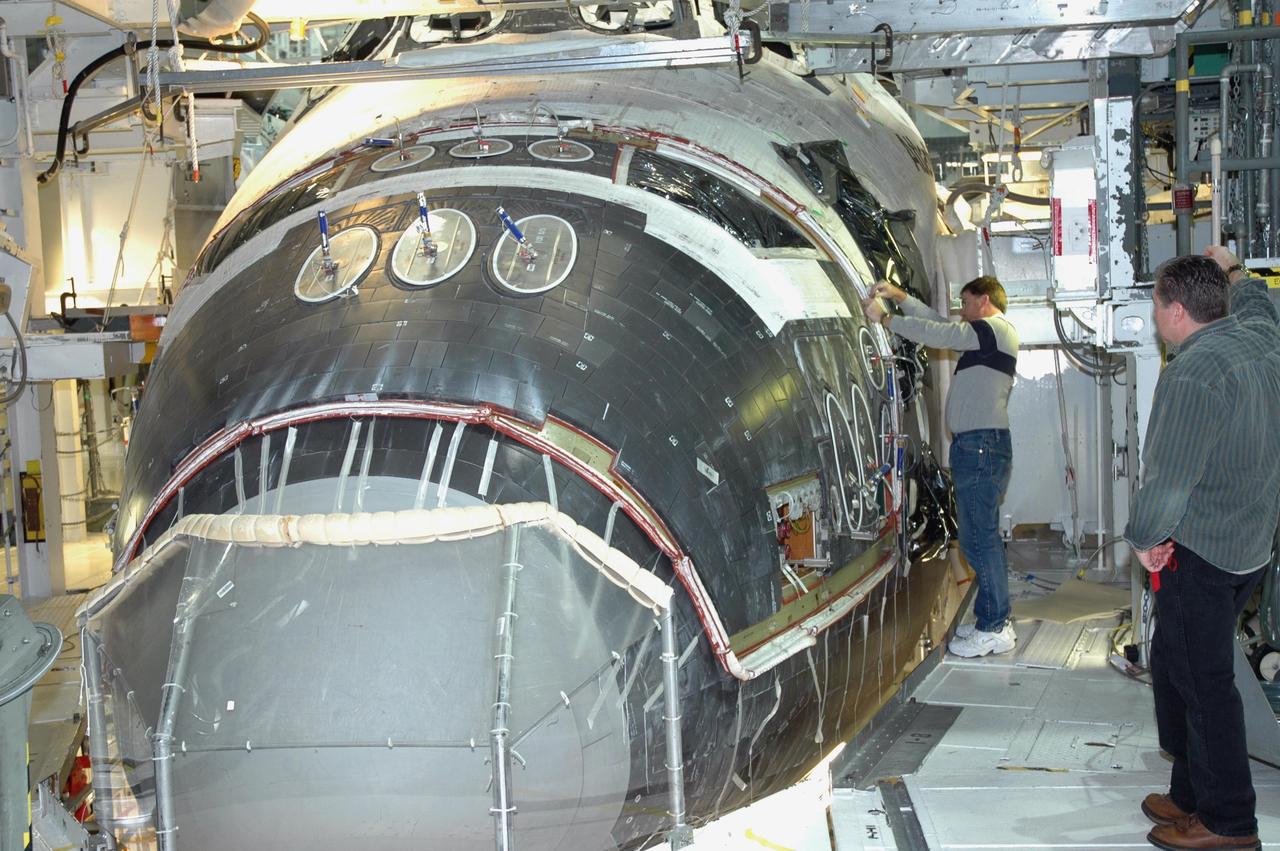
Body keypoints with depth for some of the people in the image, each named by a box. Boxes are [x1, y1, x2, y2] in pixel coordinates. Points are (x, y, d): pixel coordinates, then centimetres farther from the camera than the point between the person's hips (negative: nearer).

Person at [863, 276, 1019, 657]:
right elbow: (940, 326, 27)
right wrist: (898, 296, 24)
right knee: (981, 537, 13)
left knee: (979, 538, -8)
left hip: (981, 445, -10)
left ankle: (994, 630, -5)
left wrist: (884, 317, -4)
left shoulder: (995, 329, -8)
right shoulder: (987, 335, 21)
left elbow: (936, 333, -13)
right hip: (978, 445, 10)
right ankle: (992, 621, 19)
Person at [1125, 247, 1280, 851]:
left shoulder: (1192, 375, -23)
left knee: (1201, 681, -1)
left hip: (1200, 548, -10)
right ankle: (1192, 796, 27)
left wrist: (1143, 537, -9)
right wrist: (1230, 269, 48)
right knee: (1175, 670, 18)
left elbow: (1168, 478, -24)